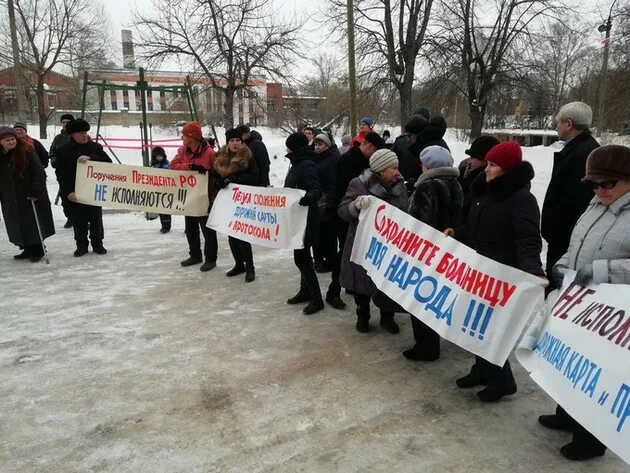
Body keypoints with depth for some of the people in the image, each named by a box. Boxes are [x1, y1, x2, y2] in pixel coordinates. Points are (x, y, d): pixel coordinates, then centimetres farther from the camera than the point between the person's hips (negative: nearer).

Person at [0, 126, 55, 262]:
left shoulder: (26, 151, -11)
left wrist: (36, 191, -20)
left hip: (29, 195, -5)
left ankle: (37, 249, 17)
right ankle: (28, 249, 24)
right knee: (18, 225, 10)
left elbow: (38, 172, -14)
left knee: (33, 224, 3)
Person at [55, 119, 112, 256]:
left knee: (96, 219, 11)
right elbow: (60, 174, -2)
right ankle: (81, 245, 20)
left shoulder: (95, 147, 2)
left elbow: (108, 162, -8)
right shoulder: (63, 151, 1)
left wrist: (90, 158, -22)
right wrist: (68, 192, -12)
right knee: (79, 221, 6)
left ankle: (97, 244, 23)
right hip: (75, 194, -1)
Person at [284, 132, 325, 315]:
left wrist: (308, 197, -50)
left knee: (301, 258, -7)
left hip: (306, 219, -10)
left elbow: (316, 190, -30)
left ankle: (316, 299, 2)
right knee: (302, 256, 17)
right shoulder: (297, 164, 12)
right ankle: (306, 291, 29)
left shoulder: (307, 165, -17)